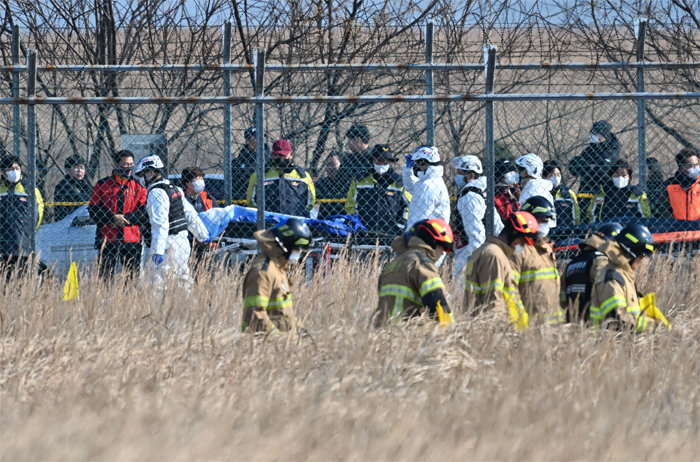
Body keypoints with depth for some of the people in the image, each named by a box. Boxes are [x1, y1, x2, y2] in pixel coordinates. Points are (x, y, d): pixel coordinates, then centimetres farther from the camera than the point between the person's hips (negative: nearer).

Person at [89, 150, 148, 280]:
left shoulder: (138, 187, 13)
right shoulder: (102, 185, 9)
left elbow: (143, 211, 3)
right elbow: (93, 210, 3)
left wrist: (124, 218, -11)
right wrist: (113, 218, -11)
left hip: (131, 239, 2)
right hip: (108, 238, -2)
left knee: (132, 277, 0)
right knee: (106, 275, -6)